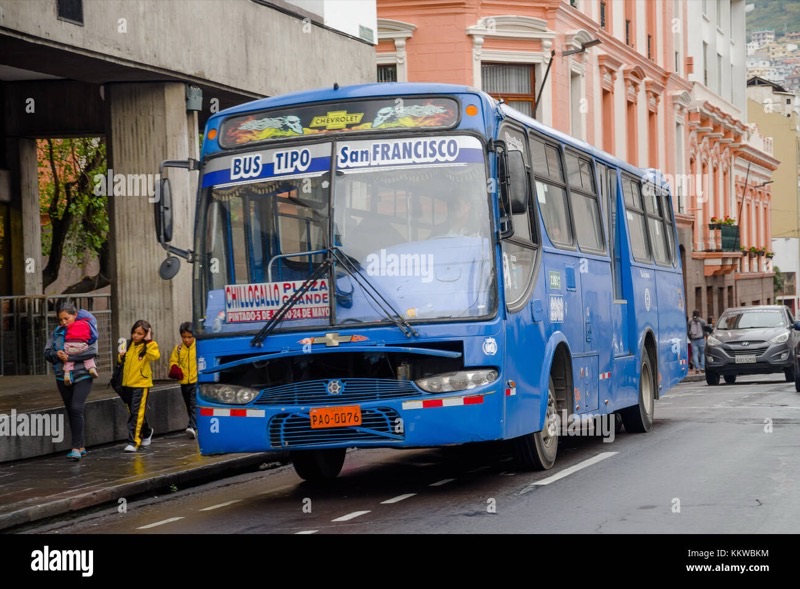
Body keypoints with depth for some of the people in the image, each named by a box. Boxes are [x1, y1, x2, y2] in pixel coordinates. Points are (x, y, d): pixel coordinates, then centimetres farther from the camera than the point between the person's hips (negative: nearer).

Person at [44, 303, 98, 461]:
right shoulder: (57, 332, 9)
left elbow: (92, 351, -17)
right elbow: (47, 352, 9)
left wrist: (69, 357, -18)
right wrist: (56, 355, -13)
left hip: (82, 376, -5)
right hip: (63, 377, 6)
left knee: (77, 408, -18)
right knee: (71, 412, 10)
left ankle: (76, 447, -14)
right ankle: (81, 446, 20)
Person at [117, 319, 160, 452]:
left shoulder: (148, 346, -6)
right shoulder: (129, 345, 9)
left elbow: (155, 356, -28)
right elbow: (122, 361, 21)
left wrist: (149, 341, -24)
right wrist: (121, 356, 0)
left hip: (141, 384, -7)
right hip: (128, 384, 7)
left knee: (136, 413, -10)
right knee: (132, 412, 18)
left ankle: (133, 442, -10)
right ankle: (147, 432, 41)